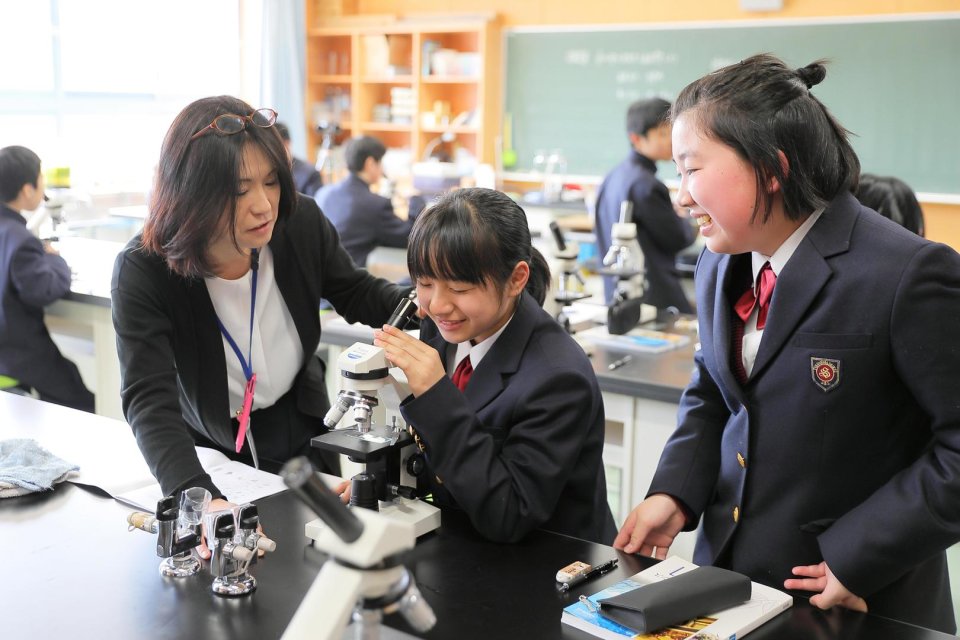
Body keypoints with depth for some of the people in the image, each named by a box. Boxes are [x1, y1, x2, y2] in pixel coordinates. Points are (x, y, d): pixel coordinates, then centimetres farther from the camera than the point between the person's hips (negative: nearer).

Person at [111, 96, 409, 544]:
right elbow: (149, 403, -36)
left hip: (302, 443, 3)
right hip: (209, 459, -3)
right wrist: (200, 499, -54)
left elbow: (358, 296, 0)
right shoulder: (143, 271, -28)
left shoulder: (301, 224, -19)